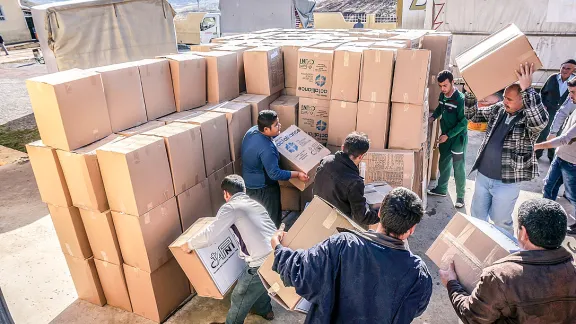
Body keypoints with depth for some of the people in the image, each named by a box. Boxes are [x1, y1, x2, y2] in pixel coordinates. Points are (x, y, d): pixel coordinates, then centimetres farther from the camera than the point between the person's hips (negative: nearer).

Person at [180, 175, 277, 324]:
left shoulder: (230, 207, -5)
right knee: (259, 284, 37)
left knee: (239, 298, 17)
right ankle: (265, 310, 58)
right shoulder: (255, 204, 19)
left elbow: (209, 235, -13)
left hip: (263, 263, -8)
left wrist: (189, 245, 5)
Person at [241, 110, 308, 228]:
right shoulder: (266, 148, -35)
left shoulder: (253, 130, -8)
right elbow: (275, 173, -31)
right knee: (272, 219, 13)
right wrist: (297, 174, -25)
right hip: (262, 188, -9)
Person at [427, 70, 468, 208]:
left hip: (458, 137, -7)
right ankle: (441, 189, 33)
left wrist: (448, 135, -21)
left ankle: (460, 196, 11)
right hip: (445, 136, 7)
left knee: (459, 168, 0)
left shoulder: (460, 99, -22)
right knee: (443, 164, 17)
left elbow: (464, 122, -20)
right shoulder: (442, 95, 0)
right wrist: (433, 116, 6)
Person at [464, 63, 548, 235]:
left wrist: (527, 89, -40)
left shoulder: (530, 118, -16)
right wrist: (471, 92, -9)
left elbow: (541, 121, -39)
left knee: (501, 222, 11)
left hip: (506, 182, -5)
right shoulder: (498, 109, 1)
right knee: (476, 217, 19)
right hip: (482, 175, 5)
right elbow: (472, 115, 7)